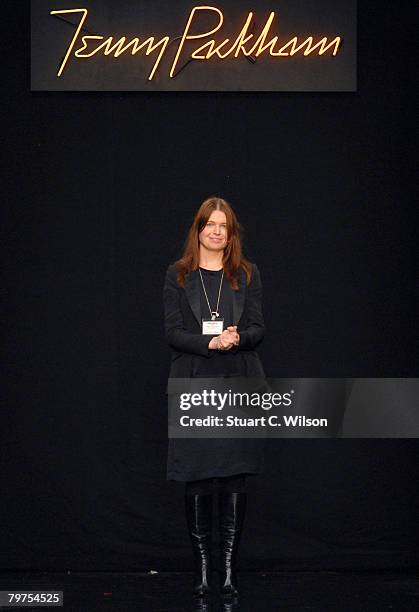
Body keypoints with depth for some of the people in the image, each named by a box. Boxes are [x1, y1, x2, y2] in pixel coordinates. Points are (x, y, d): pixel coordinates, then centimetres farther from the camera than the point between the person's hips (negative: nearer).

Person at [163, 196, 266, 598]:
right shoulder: (178, 275, 6)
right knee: (197, 480, -1)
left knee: (235, 478, 0)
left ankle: (229, 569, 6)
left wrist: (239, 337, -16)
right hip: (194, 384, -1)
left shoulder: (247, 275, 9)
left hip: (239, 384, 1)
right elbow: (172, 332, -1)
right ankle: (202, 568, 6)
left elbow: (258, 329, 6)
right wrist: (210, 342, -17)